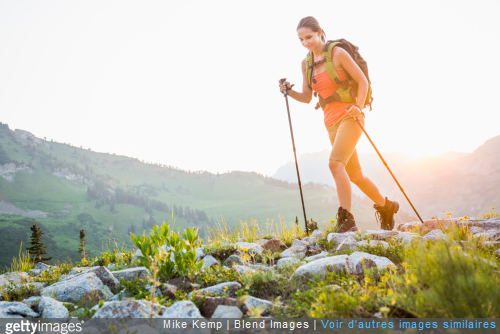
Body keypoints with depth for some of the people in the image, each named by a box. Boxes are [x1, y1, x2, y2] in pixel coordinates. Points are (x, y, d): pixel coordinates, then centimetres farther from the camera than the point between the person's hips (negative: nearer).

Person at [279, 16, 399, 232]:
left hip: (349, 116, -7)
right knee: (354, 175, 13)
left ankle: (346, 220, -24)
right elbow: (307, 97, 15)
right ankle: (386, 206, 34)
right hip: (331, 122, 7)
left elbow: (362, 80, -4)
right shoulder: (306, 64, 11)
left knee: (335, 163, -26)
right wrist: (289, 92, -3)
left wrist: (358, 107, -18)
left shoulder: (338, 53, -6)